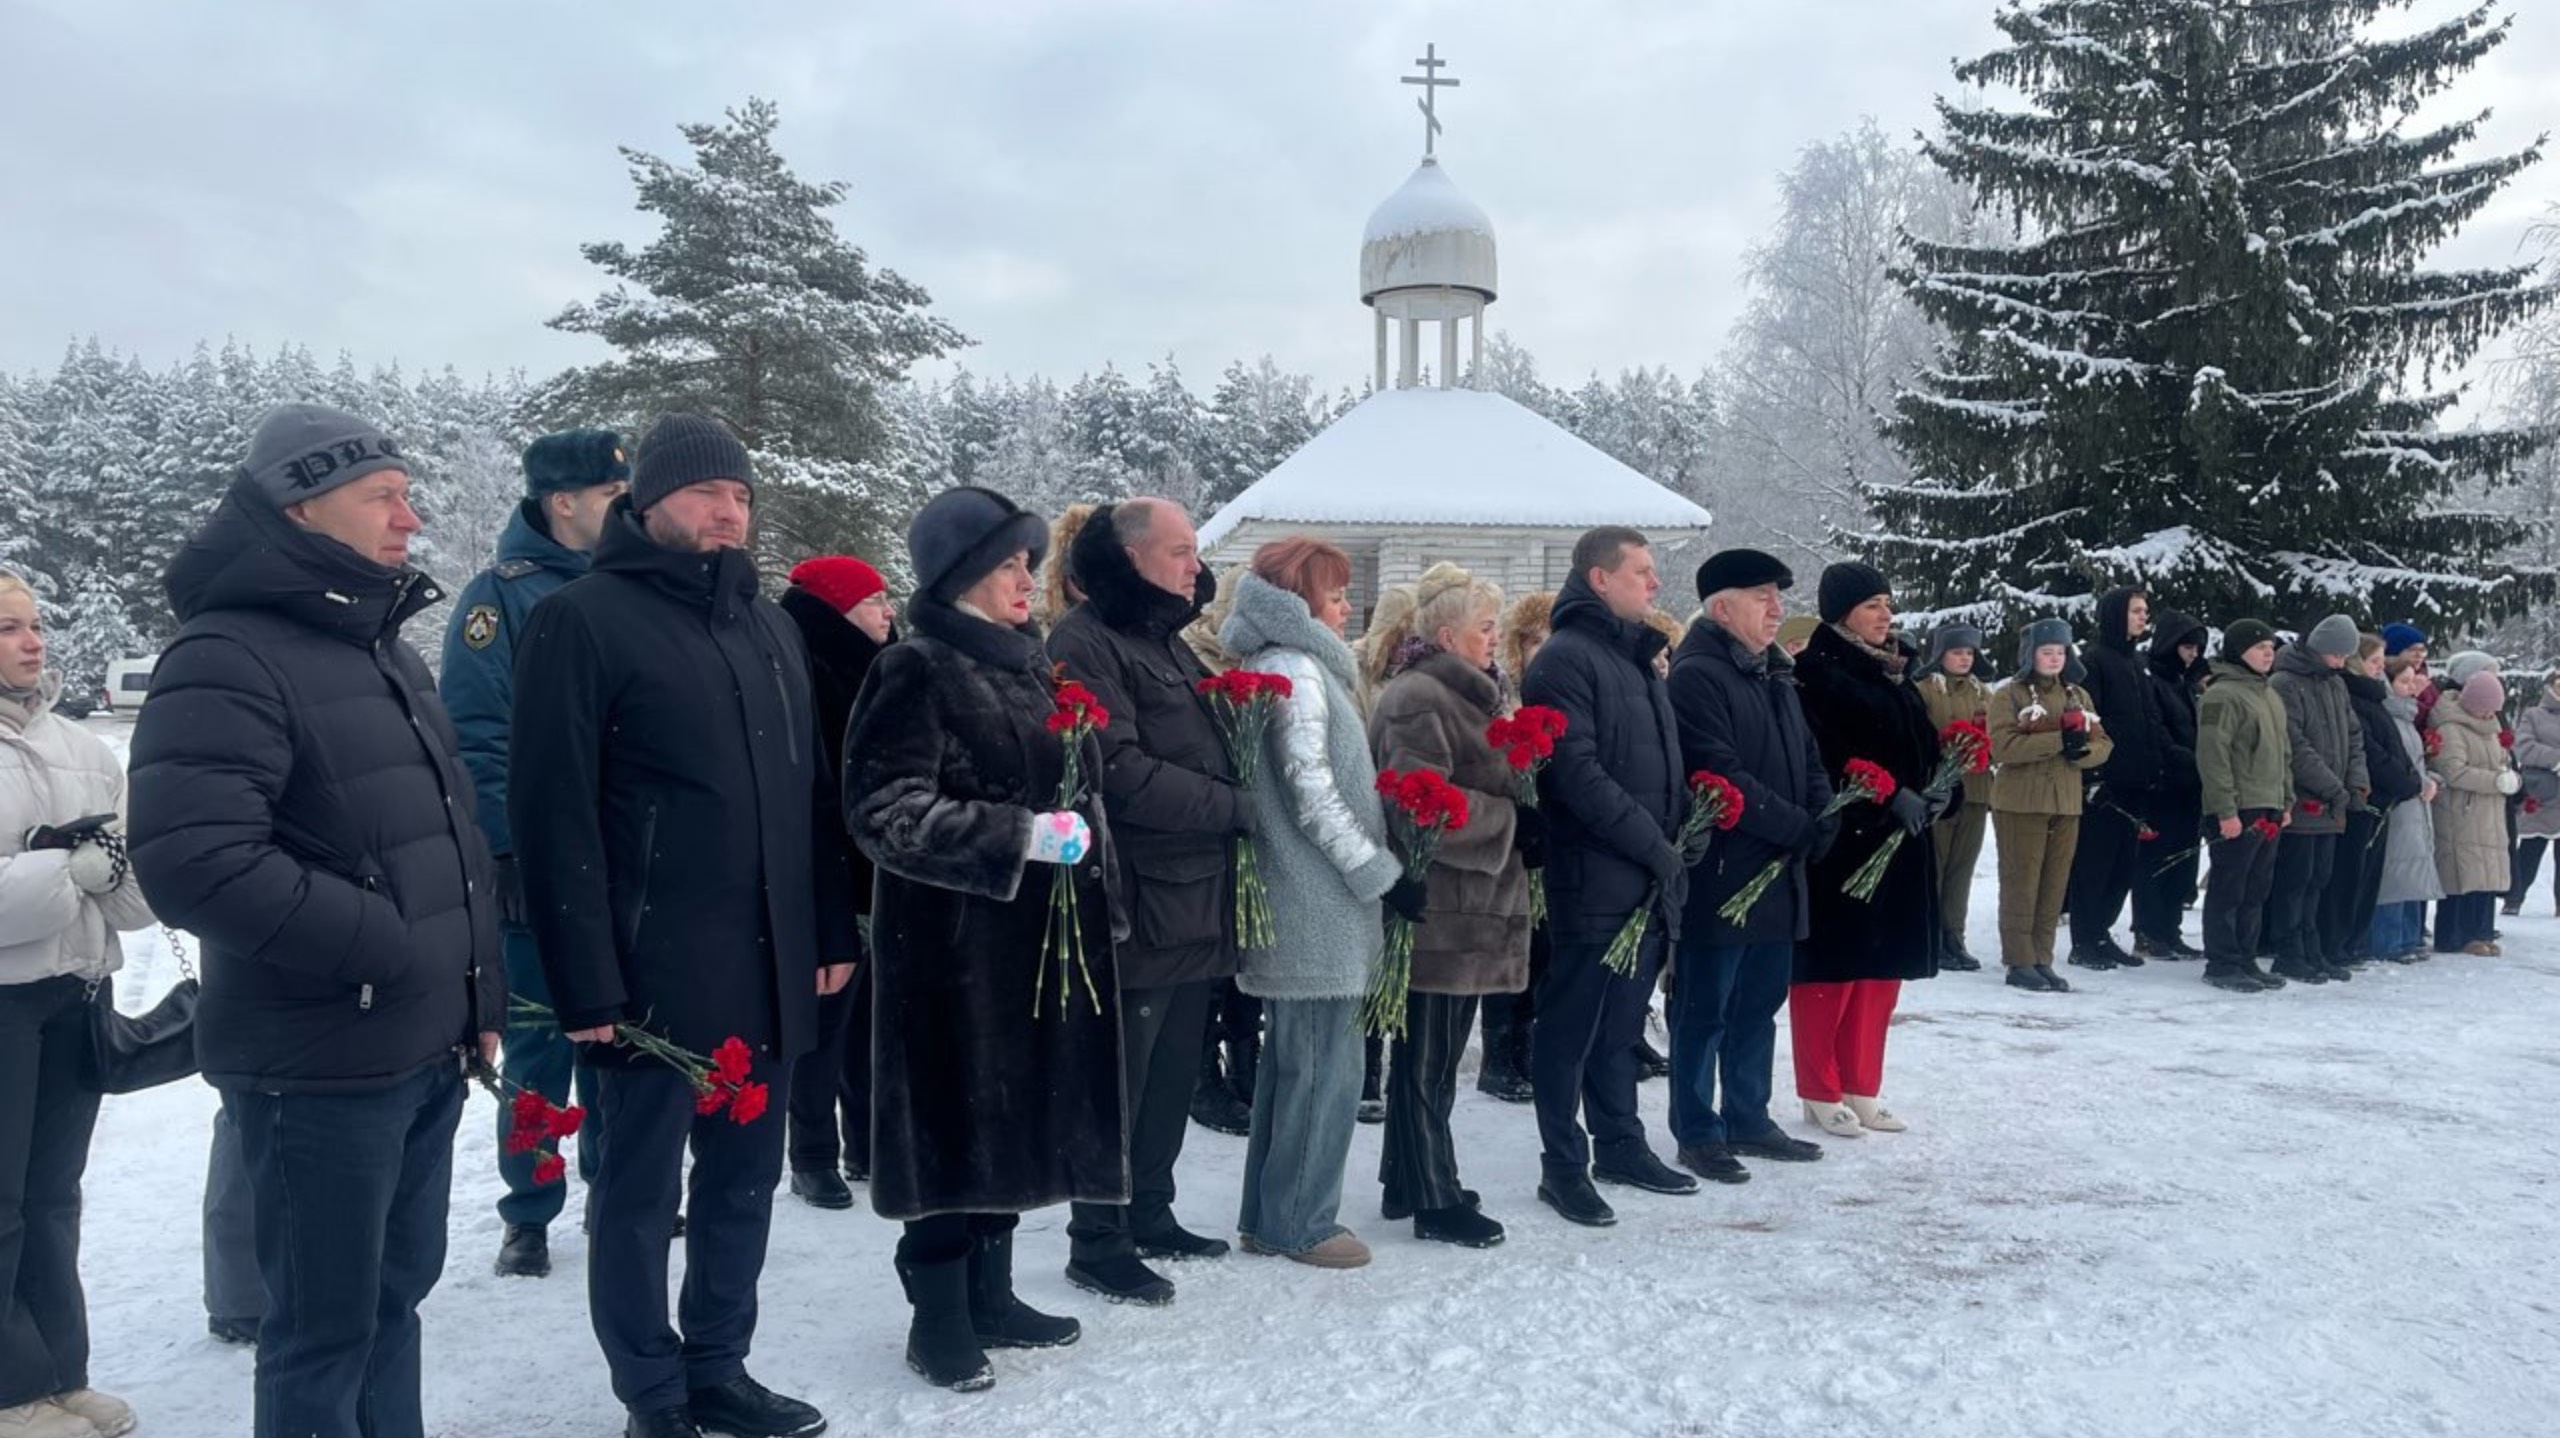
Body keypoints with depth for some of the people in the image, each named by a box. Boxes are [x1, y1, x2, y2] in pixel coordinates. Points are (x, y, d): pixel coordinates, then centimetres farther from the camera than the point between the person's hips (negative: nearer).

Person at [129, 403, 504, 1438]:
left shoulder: (386, 651, 14)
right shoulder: (226, 659, -15)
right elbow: (193, 864, -27)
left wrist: (480, 993, 15)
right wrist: (380, 944, -20)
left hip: (427, 1053, 8)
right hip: (320, 1070, -8)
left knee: (395, 1294, 20)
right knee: (328, 1326, 4)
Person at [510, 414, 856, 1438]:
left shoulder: (769, 624, 14)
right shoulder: (583, 621, -8)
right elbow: (553, 812, -13)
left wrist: (831, 931, 12)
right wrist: (585, 978, -16)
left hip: (768, 966, 7)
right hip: (651, 971, -6)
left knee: (745, 1177, 15)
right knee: (641, 1189, 8)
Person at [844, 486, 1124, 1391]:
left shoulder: (1031, 666, 14)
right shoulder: (916, 671, -10)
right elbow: (885, 810, -18)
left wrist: (1100, 900, 18)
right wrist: (1019, 837, -22)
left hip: (1043, 933, 8)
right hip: (956, 941, -8)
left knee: (1017, 1117, 14)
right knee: (958, 1123, -1)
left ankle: (989, 1295, 27)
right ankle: (938, 1318, 13)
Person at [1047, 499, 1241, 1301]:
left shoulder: (1167, 641, 18)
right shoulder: (1087, 644, -12)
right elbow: (1120, 771, -21)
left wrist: (1233, 806, 7)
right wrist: (1233, 806, -14)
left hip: (1195, 901, 9)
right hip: (1139, 904, -9)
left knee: (1173, 1072, 16)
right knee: (1121, 1078, 0)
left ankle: (1149, 1214, 29)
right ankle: (1097, 1242, 11)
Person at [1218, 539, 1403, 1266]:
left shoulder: (1278, 666, 17)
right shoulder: (1298, 669, -14)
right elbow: (1313, 797, -19)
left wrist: (1374, 873, 18)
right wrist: (1385, 876, -15)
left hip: (1300, 905, 10)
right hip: (1318, 907, -10)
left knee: (1290, 1062, 15)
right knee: (1327, 1068, -2)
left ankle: (1269, 1214, 23)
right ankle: (1301, 1222, 7)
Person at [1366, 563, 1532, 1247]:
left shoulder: (1463, 695, 19)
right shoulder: (1418, 700, -15)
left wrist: (1522, 825, 10)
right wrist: (1515, 822, -16)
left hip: (1463, 907, 10)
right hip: (1439, 911, -10)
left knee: (1430, 1055, 17)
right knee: (1429, 1058, 0)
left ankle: (1408, 1181, 28)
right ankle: (1435, 1202, 8)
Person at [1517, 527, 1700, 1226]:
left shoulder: (1639, 657, 18)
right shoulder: (1567, 658, -11)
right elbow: (1577, 774, -19)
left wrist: (1680, 833, 7)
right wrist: (1654, 845, -16)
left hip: (1649, 881, 9)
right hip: (1593, 880, -9)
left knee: (1621, 1023, 18)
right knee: (1572, 1027, 2)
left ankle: (1620, 1144, 29)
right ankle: (1564, 1165, 11)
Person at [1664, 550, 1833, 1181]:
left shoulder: (1775, 675, 17)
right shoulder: (1697, 676, -13)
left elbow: (1807, 758, 18)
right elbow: (1721, 774, -20)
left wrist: (1823, 816, -2)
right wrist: (1796, 827, -17)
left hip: (1777, 874, 9)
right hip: (1720, 877, -9)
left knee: (1759, 1006, 16)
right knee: (1704, 1011, 2)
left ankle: (1748, 1120, 28)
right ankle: (1697, 1133, 12)